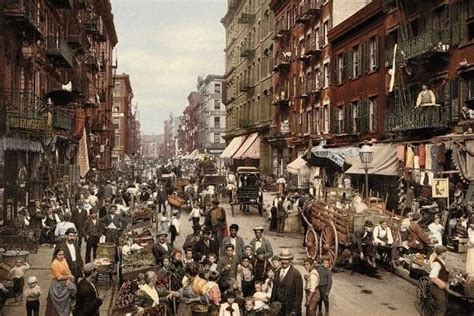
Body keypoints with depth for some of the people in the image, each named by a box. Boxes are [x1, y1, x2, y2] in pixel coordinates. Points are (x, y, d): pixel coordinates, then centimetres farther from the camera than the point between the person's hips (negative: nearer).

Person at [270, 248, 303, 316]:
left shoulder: (296, 274, -12)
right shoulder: (278, 272, 8)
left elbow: (299, 293, -12)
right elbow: (274, 289, 12)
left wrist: (295, 310, -14)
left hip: (290, 309, -5)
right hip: (278, 307, 5)